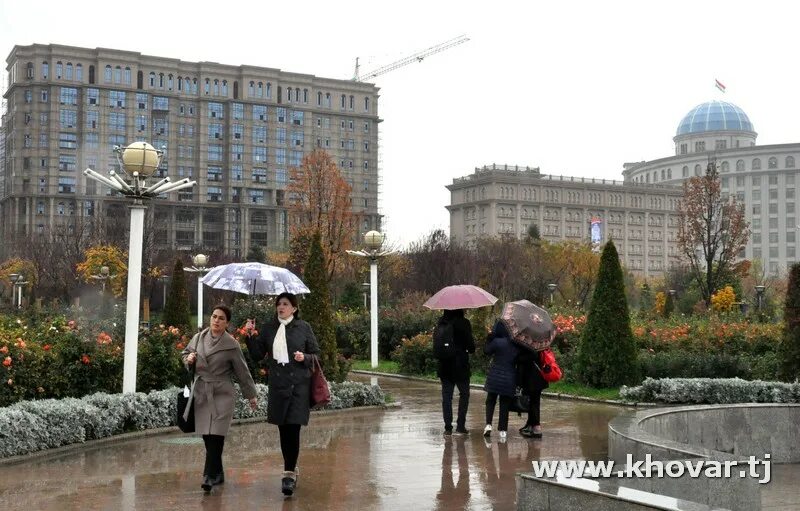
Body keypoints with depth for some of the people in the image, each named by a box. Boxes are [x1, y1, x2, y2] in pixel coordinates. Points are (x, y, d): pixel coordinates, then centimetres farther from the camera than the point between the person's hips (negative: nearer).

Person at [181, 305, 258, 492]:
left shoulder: (231, 345, -6)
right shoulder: (198, 338, 3)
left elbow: (242, 371, 2)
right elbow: (185, 353, 21)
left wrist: (251, 395, 9)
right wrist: (188, 359, -4)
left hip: (221, 394, -4)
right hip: (201, 393, 4)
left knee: (215, 436, -12)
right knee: (207, 436, 8)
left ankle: (210, 476, -7)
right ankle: (217, 474, 24)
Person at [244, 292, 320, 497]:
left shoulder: (303, 327, 1)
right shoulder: (269, 328, 9)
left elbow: (316, 355, 6)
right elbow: (258, 355, 8)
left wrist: (304, 357, -14)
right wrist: (250, 336, -4)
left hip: (298, 384, -3)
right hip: (277, 384, 3)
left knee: (293, 428, -10)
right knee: (283, 429, 9)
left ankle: (289, 474, -8)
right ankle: (291, 470, 24)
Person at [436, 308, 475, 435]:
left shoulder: (441, 322, 0)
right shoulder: (463, 323, -13)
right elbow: (471, 346, -11)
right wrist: (471, 349, 9)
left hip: (444, 365, 4)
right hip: (460, 365, -4)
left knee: (446, 396, 8)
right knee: (464, 394, 11)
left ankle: (448, 427, 8)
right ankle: (460, 426, 6)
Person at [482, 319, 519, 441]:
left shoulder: (497, 342, -14)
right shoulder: (516, 344, 0)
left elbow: (486, 351, 0)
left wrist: (489, 338, 2)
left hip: (495, 376, -3)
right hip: (510, 378, 3)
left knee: (490, 401, 12)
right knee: (505, 404, 8)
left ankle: (488, 424, -4)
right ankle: (503, 430, 7)